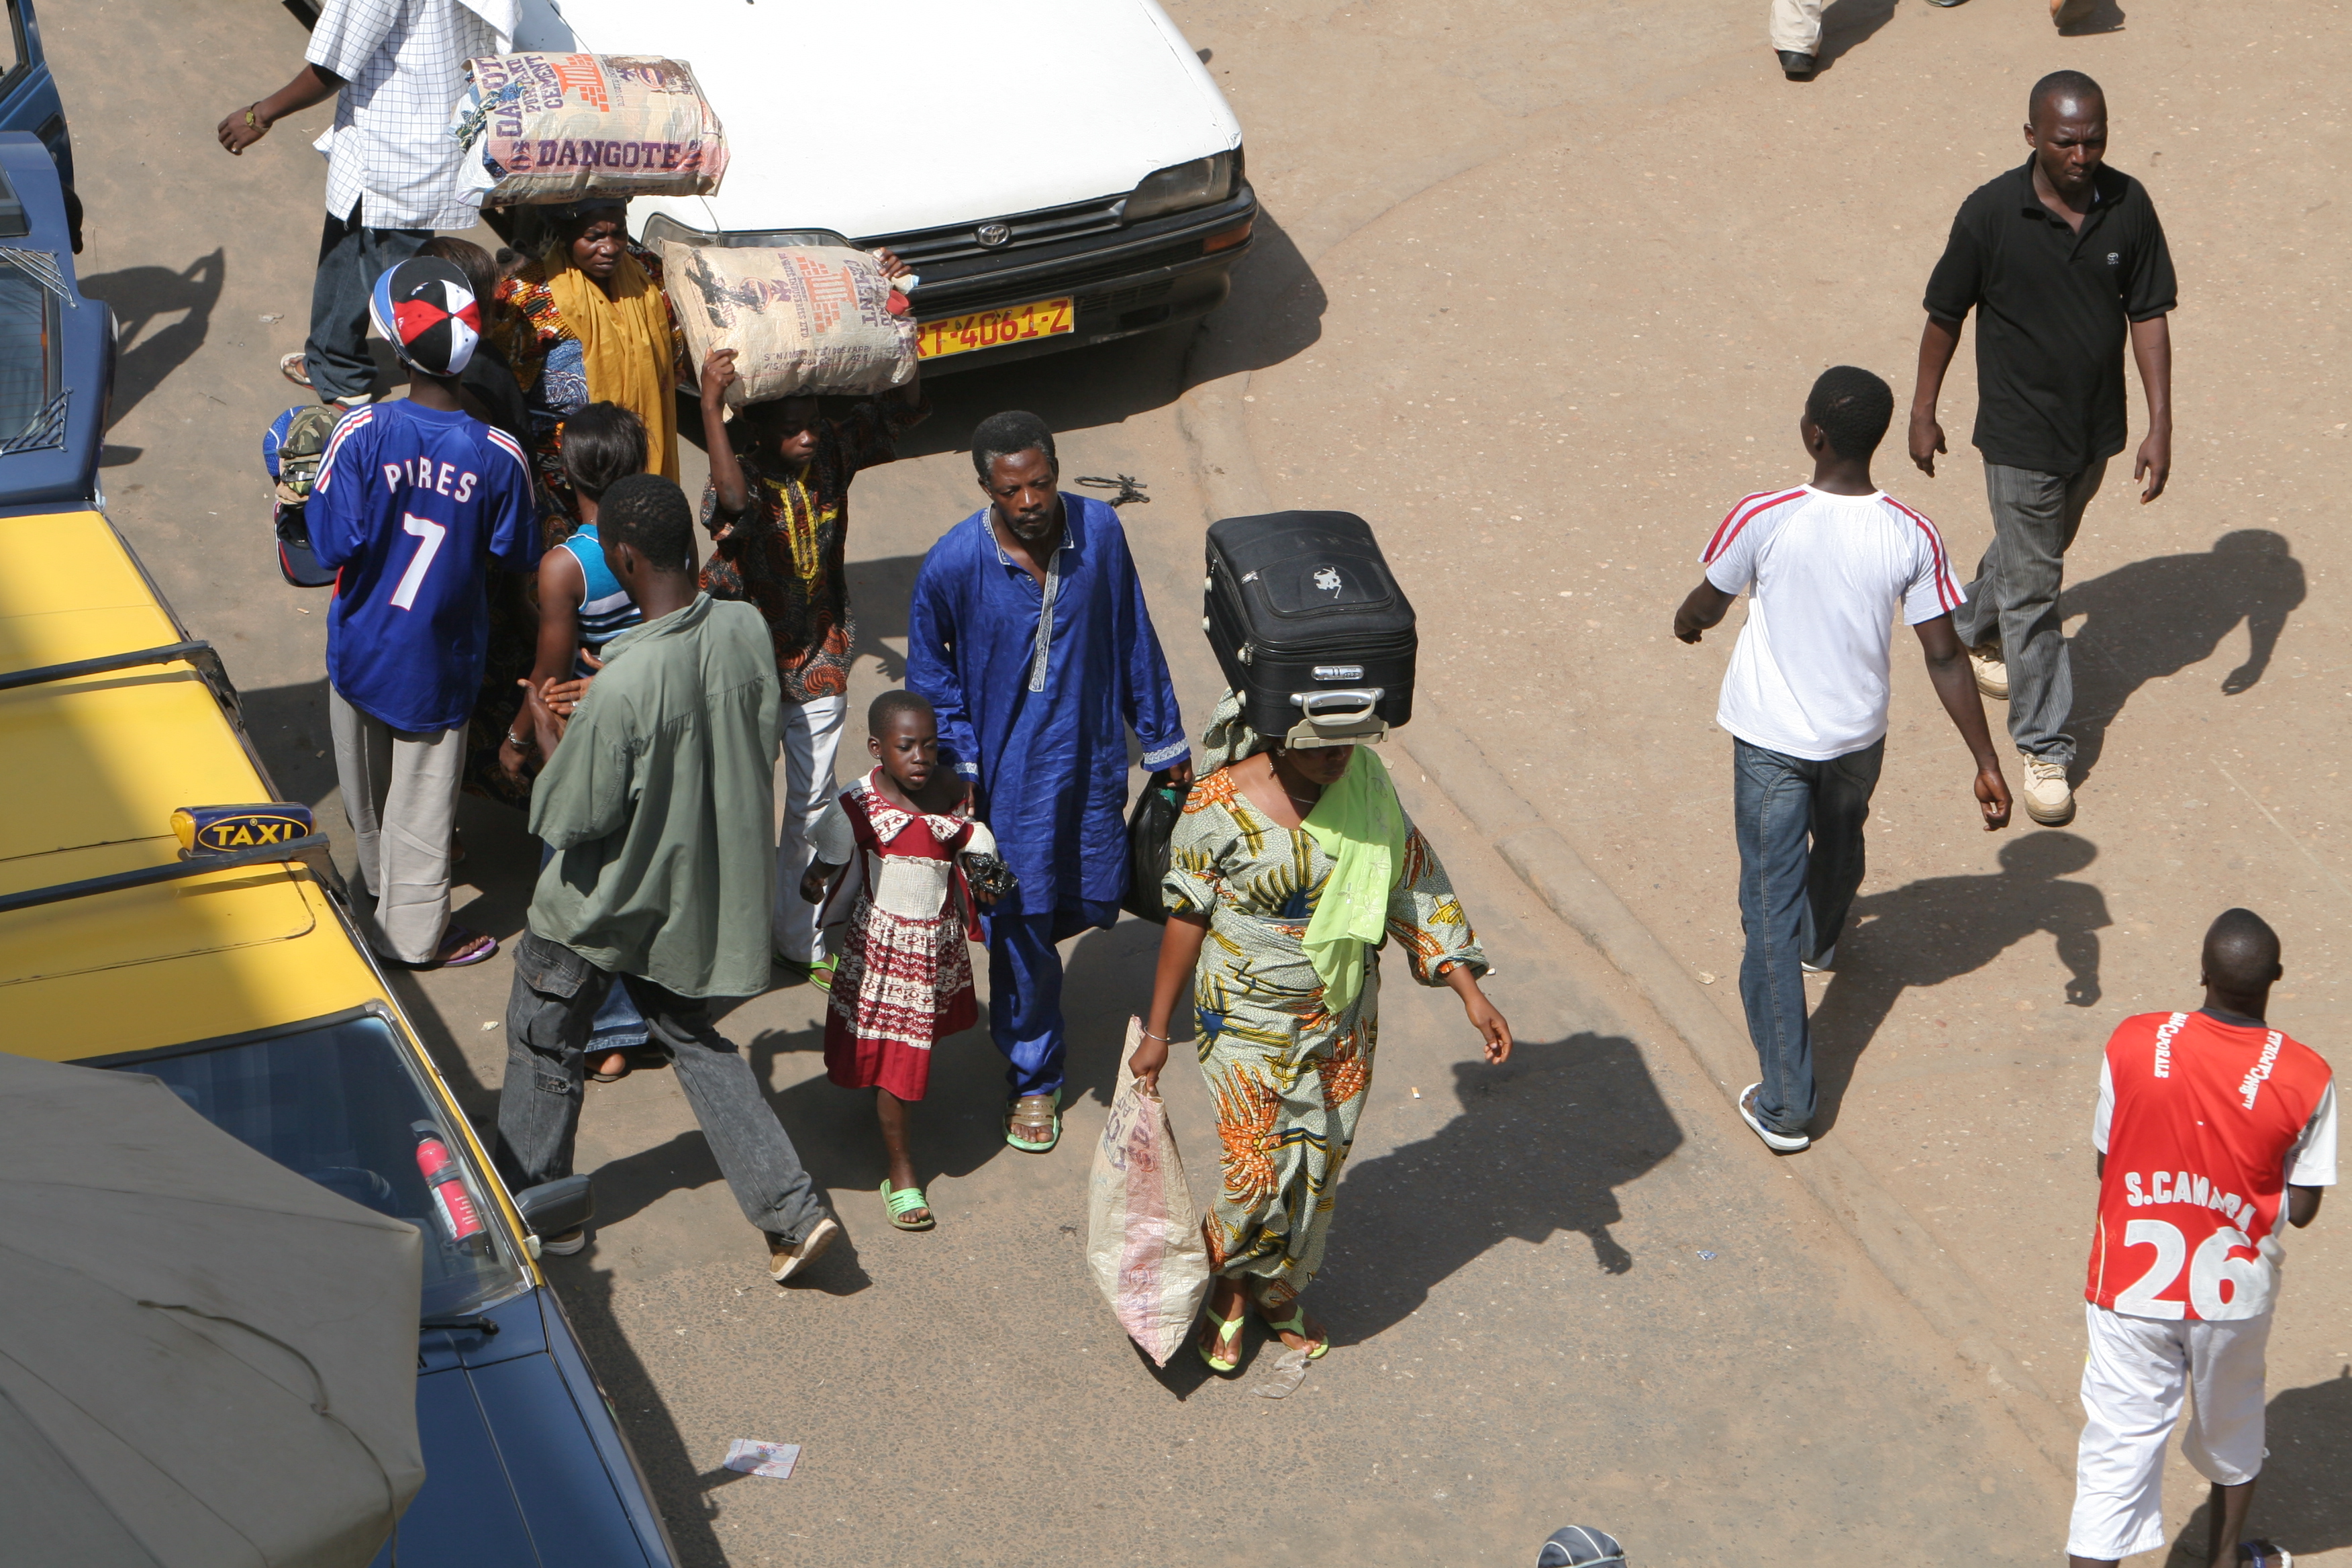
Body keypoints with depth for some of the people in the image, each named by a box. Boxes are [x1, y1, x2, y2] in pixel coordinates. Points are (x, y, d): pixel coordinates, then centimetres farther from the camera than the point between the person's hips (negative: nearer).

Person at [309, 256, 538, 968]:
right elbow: (517, 555, -7)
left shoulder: (360, 433, -23)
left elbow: (333, 545, -20)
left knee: (367, 780, 26)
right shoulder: (498, 454, -20)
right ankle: (414, 931, 24)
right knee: (424, 796, 13)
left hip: (361, 643, 1)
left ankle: (377, 877, 50)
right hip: (438, 657, -1)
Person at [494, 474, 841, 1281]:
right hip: (706, 891, 6)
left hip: (610, 902, -6)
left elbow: (573, 818, -23)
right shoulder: (746, 630, -14)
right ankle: (791, 1207, 16)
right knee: (692, 1037, 24)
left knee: (544, 1038, 19)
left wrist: (547, 726, -6)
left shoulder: (625, 683, -34)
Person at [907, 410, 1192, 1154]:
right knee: (1023, 930, 1)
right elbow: (930, 674, -3)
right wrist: (960, 766, -10)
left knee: (1093, 902, 17)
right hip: (1009, 775, -3)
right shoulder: (953, 563, -19)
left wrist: (1164, 741, 8)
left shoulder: (1099, 529, -11)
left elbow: (1133, 640, 2)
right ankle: (1033, 1079, 21)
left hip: (1092, 759, 4)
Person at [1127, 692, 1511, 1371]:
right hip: (1250, 1022, -4)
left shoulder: (1365, 779, -9)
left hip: (1342, 1018, 4)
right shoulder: (1220, 806, -21)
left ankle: (1279, 1290, 41)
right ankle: (1228, 1287, 30)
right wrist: (1157, 1030, -2)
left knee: (1321, 1163, 15)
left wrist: (1470, 992, -5)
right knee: (1259, 1172, -2)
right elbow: (1186, 918, -10)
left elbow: (1415, 884, -1)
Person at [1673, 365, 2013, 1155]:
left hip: (1770, 741, -3)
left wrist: (1687, 621, 21)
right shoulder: (1912, 536, -14)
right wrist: (1986, 761, -1)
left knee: (1771, 912, 2)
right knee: (1839, 842, 34)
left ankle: (1785, 1105, 1)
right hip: (1859, 734, 4)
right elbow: (1945, 658, -10)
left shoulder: (1764, 519, -22)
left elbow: (1706, 604, -4)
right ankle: (1822, 941, 67)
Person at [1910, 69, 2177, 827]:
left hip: (2097, 428, 4)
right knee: (2033, 591, 3)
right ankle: (2043, 745, 16)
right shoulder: (1991, 214, -20)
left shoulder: (2129, 204, -10)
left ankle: (1972, 629, 55)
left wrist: (2160, 424, -7)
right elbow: (1945, 317, -8)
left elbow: (2148, 315, -4)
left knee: (2037, 546, 27)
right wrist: (1923, 413, 0)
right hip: (2021, 435, -4)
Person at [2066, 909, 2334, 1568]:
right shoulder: (2306, 1079, -18)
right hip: (2234, 1291, 1)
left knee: (2117, 1452, 7)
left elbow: (2106, 1162, -5)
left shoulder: (2134, 1043, -17)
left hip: (2133, 1285, -1)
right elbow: (2301, 1210, -10)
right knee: (2231, 1428, 28)